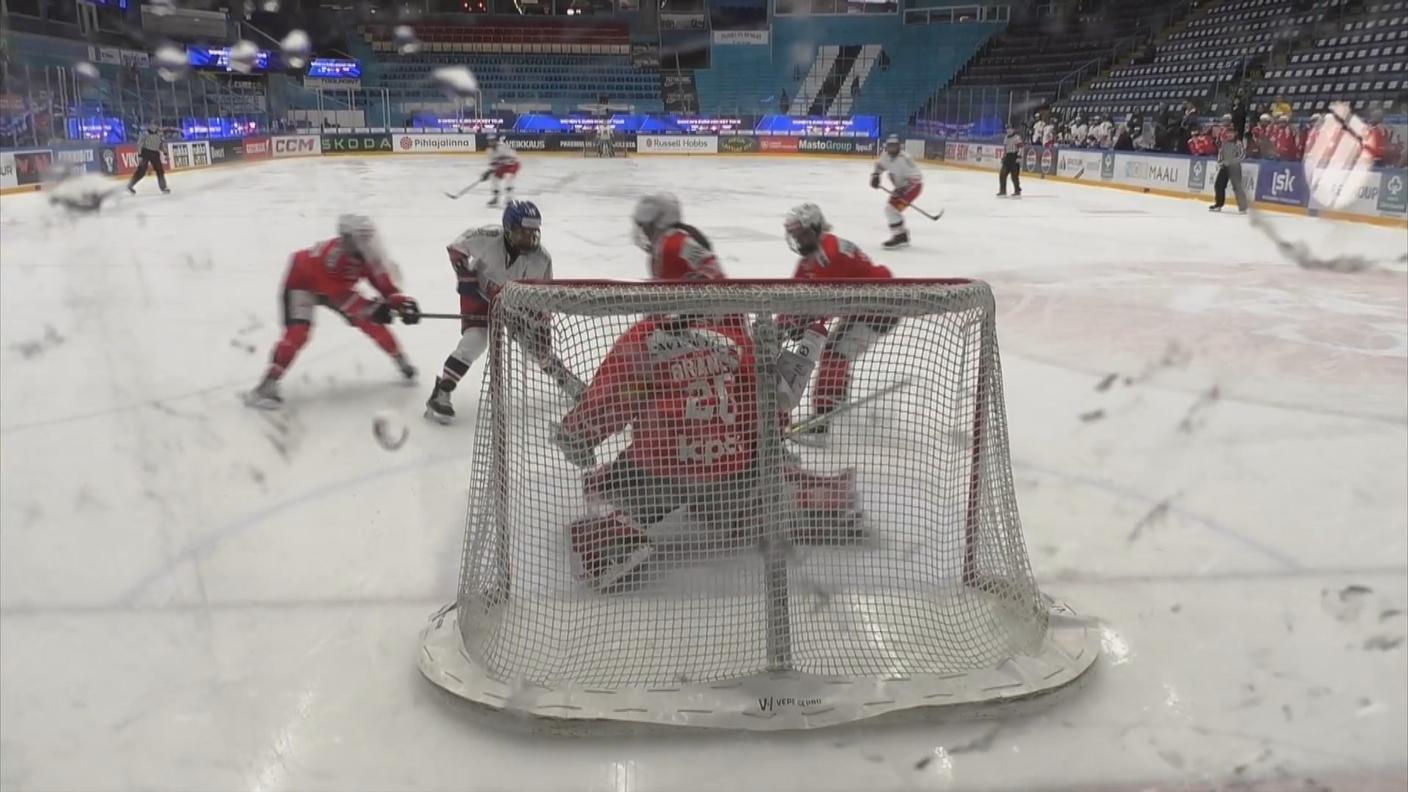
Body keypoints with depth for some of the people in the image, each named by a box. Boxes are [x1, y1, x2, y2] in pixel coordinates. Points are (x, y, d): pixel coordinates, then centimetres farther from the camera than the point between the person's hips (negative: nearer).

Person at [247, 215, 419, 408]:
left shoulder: (365, 255, -22)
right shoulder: (330, 254, -42)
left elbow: (384, 285, -16)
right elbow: (338, 295, -44)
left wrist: (401, 302, -33)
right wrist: (371, 308, -49)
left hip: (337, 285, 6)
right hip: (302, 283, -6)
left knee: (372, 323, 0)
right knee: (298, 331, -25)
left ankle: (403, 363, 17)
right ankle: (268, 384, -21)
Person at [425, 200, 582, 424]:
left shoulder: (541, 258, -24)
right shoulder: (488, 238, -32)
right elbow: (456, 247, -14)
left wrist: (542, 325, -16)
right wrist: (466, 278, -16)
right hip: (480, 294, -3)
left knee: (538, 345, 2)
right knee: (475, 340, -23)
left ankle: (572, 385, 25)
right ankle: (440, 393, -14)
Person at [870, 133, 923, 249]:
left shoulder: (904, 159, -30)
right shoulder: (885, 155, -6)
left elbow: (916, 177, -28)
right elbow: (879, 165, 17)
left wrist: (903, 190, -32)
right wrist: (875, 176, 1)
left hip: (913, 186, -9)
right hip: (901, 186, 9)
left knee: (891, 208, -17)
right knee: (891, 208, 14)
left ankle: (898, 237, -11)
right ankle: (903, 235, 26)